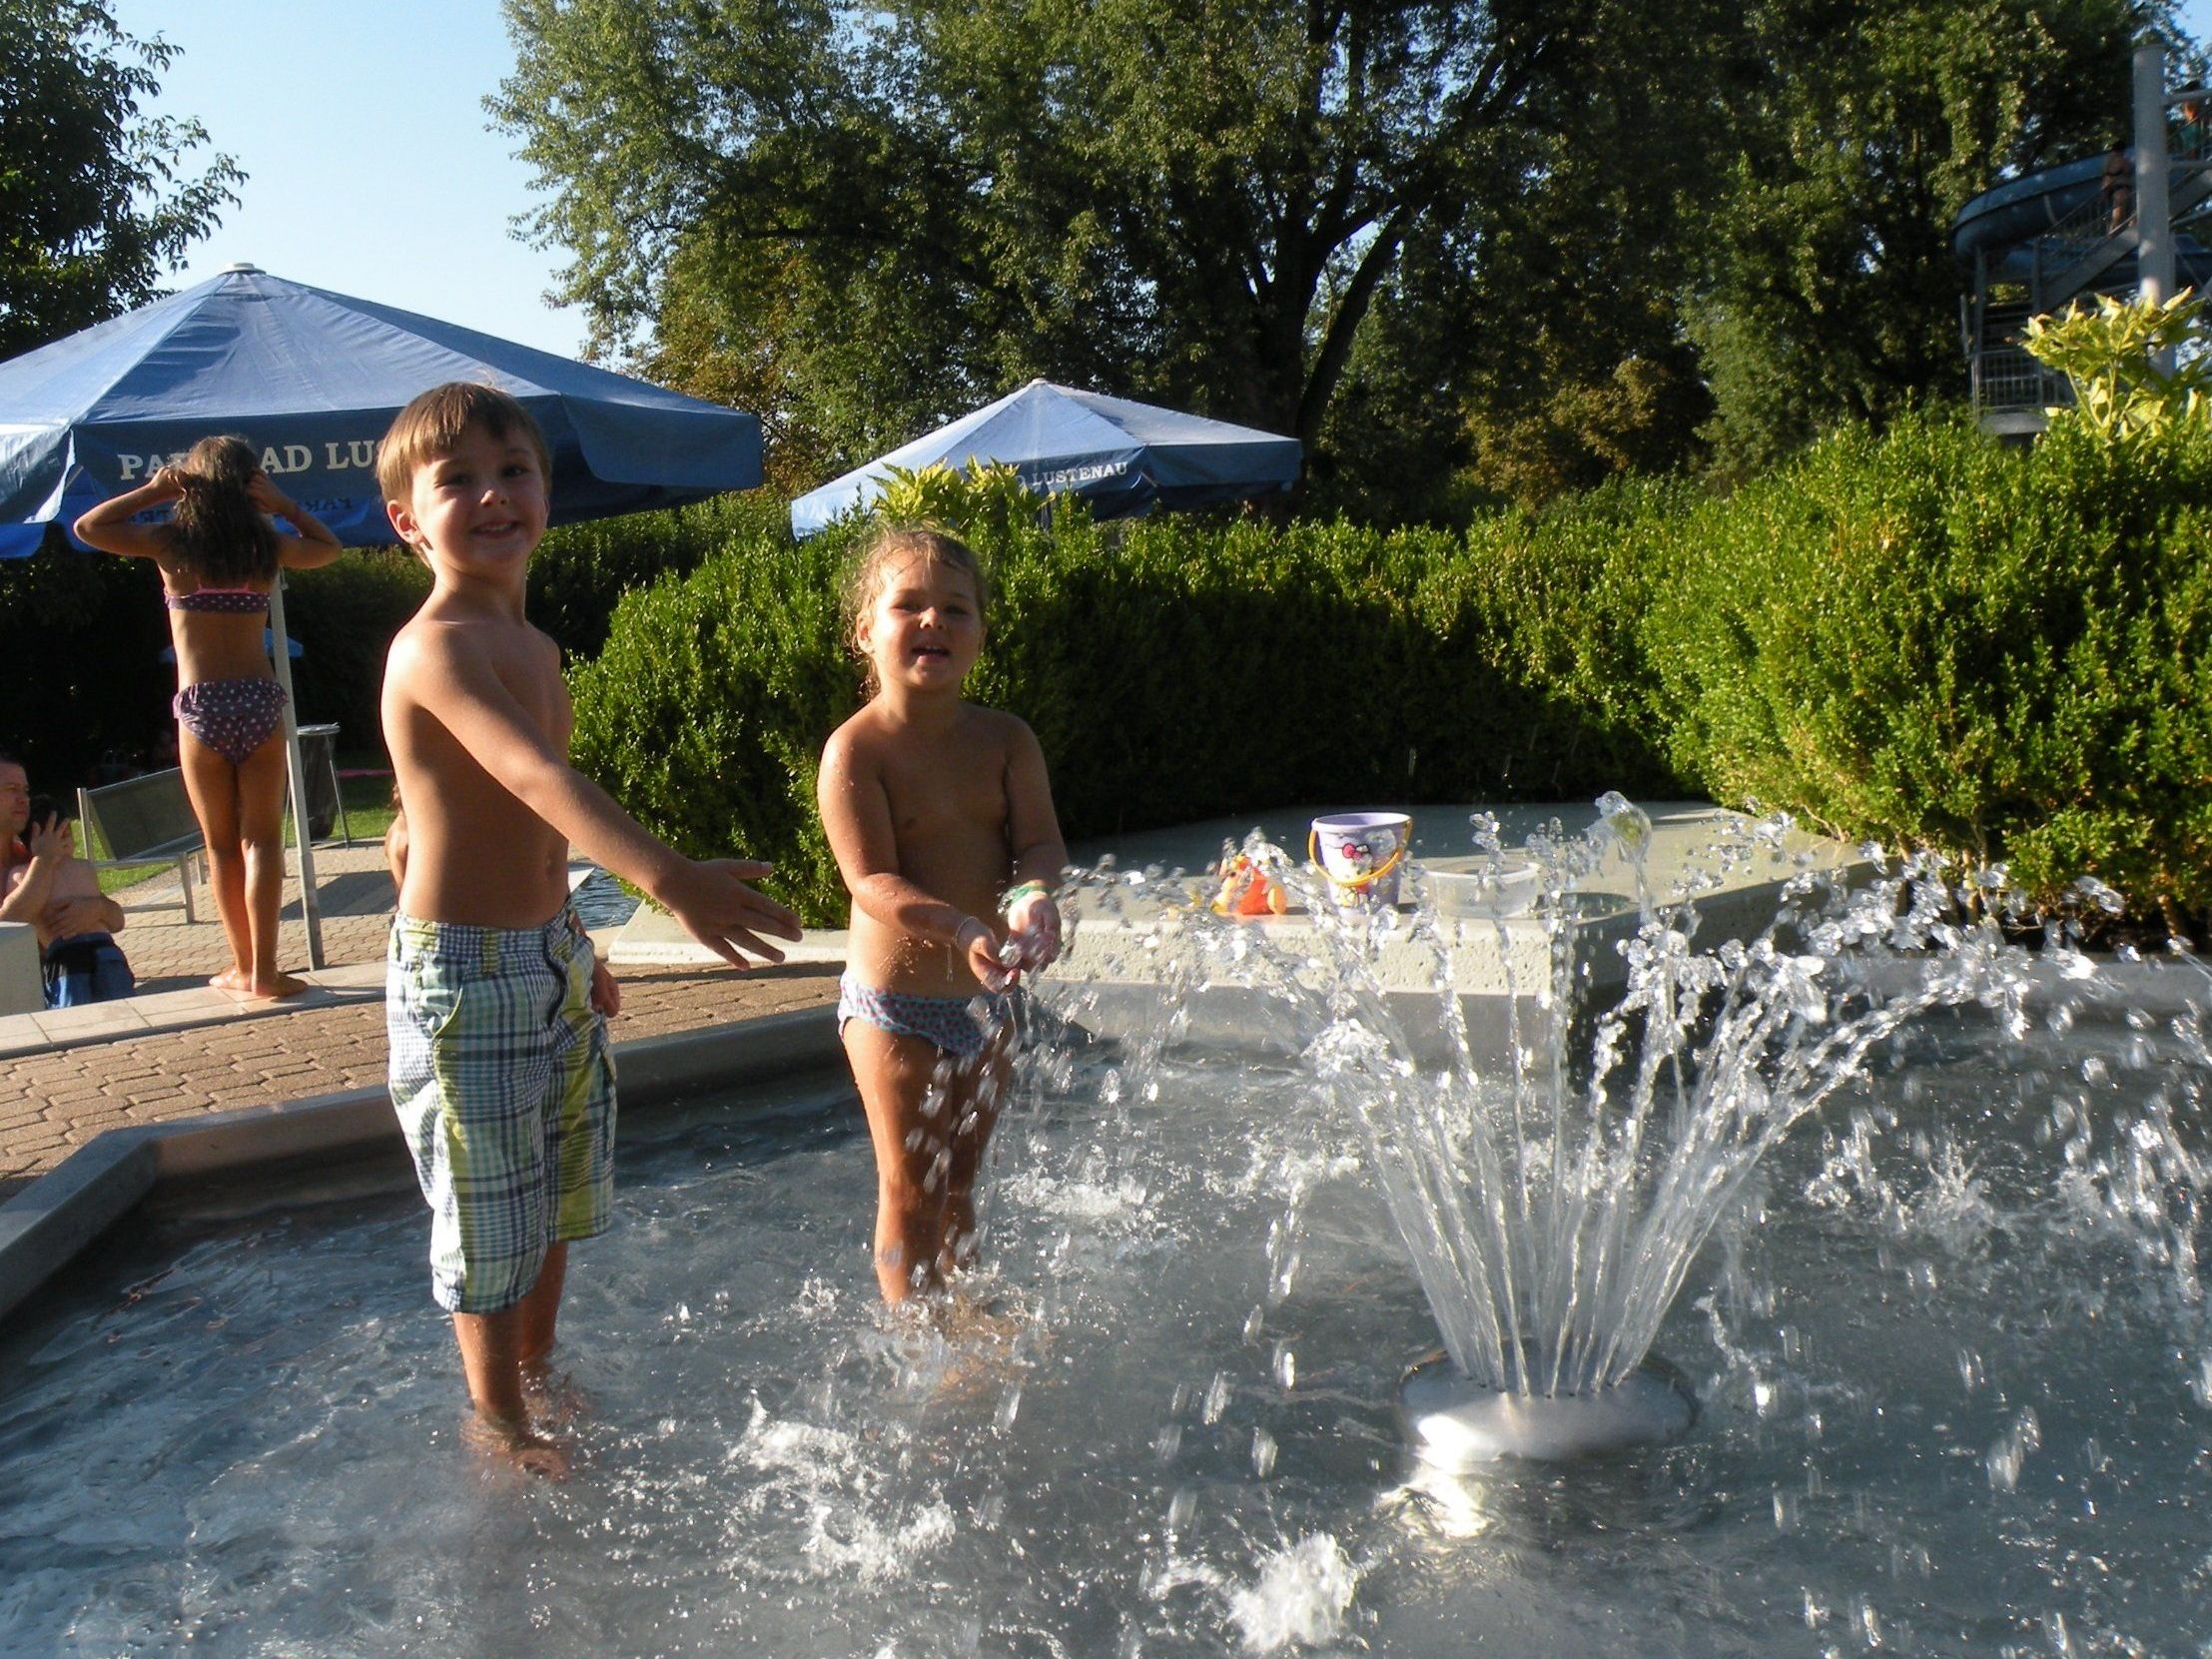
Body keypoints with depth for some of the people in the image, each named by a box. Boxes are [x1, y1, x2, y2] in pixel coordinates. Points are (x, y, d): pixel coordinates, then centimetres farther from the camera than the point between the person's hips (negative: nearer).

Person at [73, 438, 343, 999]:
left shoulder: (172, 543, 0)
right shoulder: (266, 545, 4)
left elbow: (87, 527, 10)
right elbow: (328, 546, 24)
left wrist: (152, 491, 8)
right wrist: (283, 504, 14)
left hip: (200, 707, -1)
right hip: (259, 701, 1)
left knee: (222, 846, 9)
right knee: (261, 840, 3)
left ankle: (244, 966, 14)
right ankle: (264, 970, -2)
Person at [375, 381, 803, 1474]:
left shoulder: (531, 646, 8)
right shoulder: (436, 648, -21)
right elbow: (537, 775, -39)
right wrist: (667, 878, -53)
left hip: (550, 953, 9)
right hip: (461, 974, -8)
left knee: (558, 1198, 22)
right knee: (491, 1220, 8)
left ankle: (537, 1378, 43)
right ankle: (498, 1422, 30)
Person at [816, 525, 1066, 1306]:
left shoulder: (1005, 740, -1)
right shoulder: (856, 751, -16)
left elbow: (1041, 840, -10)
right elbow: (873, 882, -24)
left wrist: (1032, 896, -33)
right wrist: (962, 928, -39)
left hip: (984, 997, 5)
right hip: (896, 1006, -5)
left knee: (961, 1180, 22)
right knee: (910, 1189, 6)